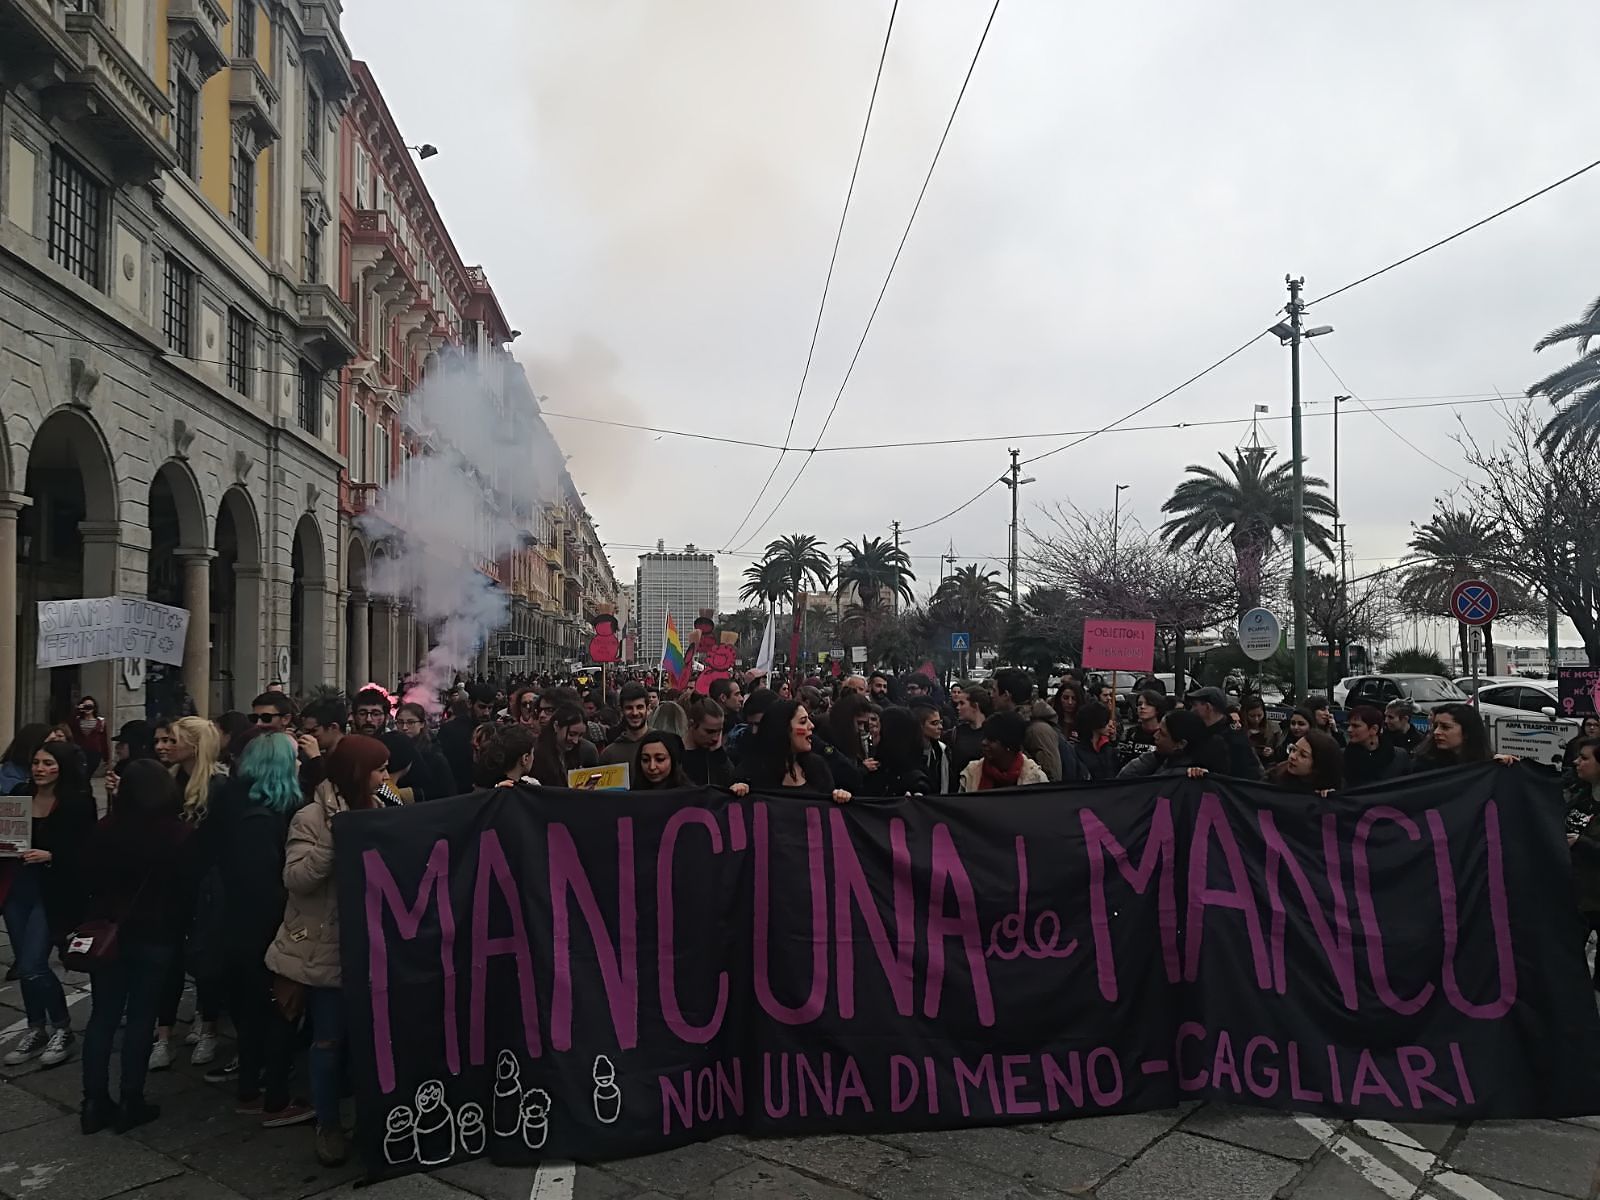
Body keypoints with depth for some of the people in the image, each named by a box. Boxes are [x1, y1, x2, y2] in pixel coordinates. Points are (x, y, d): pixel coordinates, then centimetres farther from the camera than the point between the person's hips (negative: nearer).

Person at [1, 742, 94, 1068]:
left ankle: (62, 1028, 13)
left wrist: (50, 856, -25)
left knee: (32, 967, -7)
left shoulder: (78, 803, -11)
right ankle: (36, 1029, 29)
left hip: (53, 893, -6)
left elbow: (85, 854, -11)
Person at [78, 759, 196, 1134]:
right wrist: (180, 931, 6)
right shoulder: (182, 833, -10)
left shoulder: (105, 829, -4)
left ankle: (94, 1103, 15)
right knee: (141, 1017, 5)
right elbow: (189, 888, -6)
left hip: (108, 932, 2)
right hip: (156, 936, -2)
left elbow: (89, 880, 4)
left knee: (102, 1015, 11)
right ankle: (130, 1103, 12)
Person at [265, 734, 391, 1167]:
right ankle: (328, 1126, 21)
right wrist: (333, 840, -26)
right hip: (327, 948, -4)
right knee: (329, 1040, 5)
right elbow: (296, 879, -18)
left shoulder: (375, 814, 7)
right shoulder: (312, 819, -9)